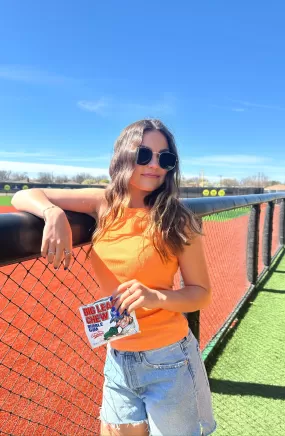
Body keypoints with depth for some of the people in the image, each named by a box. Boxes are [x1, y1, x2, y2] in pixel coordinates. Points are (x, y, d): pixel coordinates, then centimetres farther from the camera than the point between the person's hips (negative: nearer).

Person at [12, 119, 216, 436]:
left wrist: (157, 297, -25)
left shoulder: (176, 221, -12)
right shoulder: (104, 203, -5)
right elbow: (24, 197, -3)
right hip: (117, 360, 3)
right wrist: (54, 213, -24)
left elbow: (201, 293, -6)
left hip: (167, 361, -2)